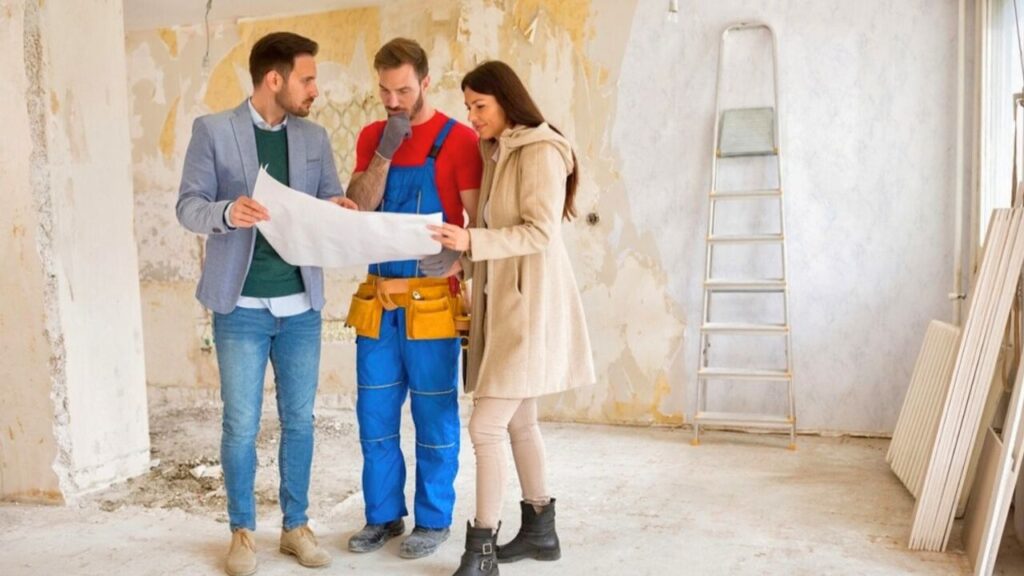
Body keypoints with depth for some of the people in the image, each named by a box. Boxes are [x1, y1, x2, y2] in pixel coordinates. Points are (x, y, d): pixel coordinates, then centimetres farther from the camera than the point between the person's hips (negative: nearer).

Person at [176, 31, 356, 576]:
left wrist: (340, 208, -15)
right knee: (241, 425, 3)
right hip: (241, 305, -3)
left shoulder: (314, 136, 8)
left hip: (301, 304, 3)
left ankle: (296, 525, 24)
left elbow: (329, 203, 9)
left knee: (299, 420, 10)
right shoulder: (212, 130, -2)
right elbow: (188, 206, -5)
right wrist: (226, 212, -26)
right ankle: (242, 530, 21)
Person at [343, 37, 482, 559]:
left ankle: (434, 519, 19)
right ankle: (383, 515, 26)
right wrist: (384, 154, -10)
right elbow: (356, 212, 1)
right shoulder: (371, 137, 10)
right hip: (377, 298, 5)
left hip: (430, 301, -5)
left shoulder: (457, 139, -5)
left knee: (434, 416, 4)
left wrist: (456, 258, -26)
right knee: (375, 415, 11)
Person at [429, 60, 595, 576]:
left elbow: (540, 232, -19)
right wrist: (464, 254, 3)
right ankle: (539, 530, 27)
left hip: (530, 305, -9)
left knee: (485, 426, -10)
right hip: (501, 302, 9)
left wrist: (471, 241, -25)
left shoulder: (540, 151, -11)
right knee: (518, 420, 14)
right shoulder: (497, 152, 16)